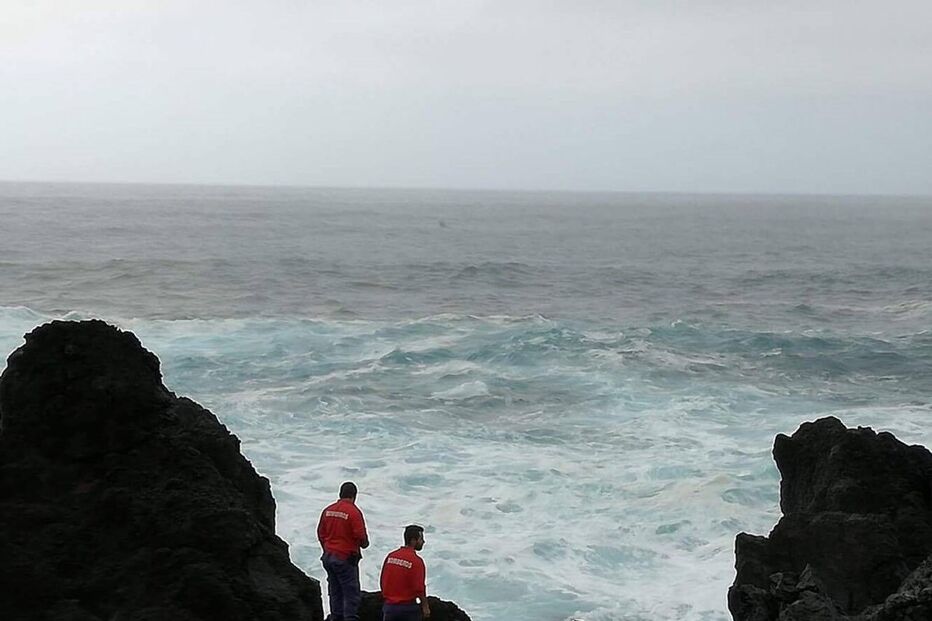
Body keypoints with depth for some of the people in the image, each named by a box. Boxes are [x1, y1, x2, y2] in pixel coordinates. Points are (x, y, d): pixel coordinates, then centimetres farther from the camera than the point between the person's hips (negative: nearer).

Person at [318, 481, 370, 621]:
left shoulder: (328, 510, 6)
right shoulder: (354, 512, -14)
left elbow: (321, 533, 12)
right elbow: (361, 536, -17)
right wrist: (364, 544, 5)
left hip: (328, 557, 7)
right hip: (346, 558, -7)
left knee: (335, 594, 13)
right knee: (352, 595, -3)